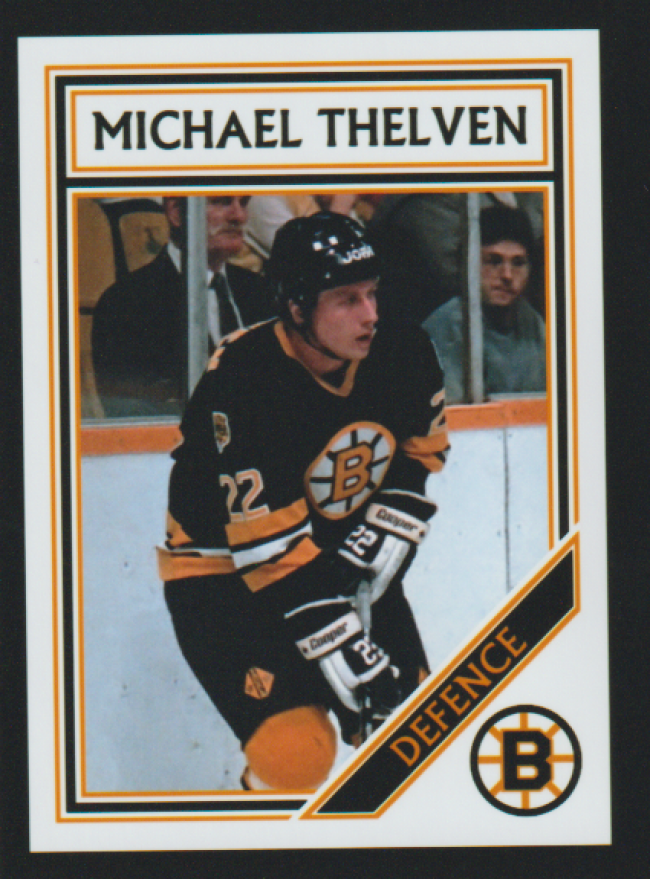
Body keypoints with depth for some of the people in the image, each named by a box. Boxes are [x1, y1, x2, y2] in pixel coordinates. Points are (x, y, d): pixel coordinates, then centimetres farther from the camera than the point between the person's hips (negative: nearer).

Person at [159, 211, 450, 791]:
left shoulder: (402, 351, -13)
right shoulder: (245, 382, -31)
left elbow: (420, 455, 6)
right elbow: (275, 552, -30)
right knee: (297, 754, -21)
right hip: (224, 576, -6)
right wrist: (357, 665, -30)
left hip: (341, 551, 6)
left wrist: (376, 545, -9)